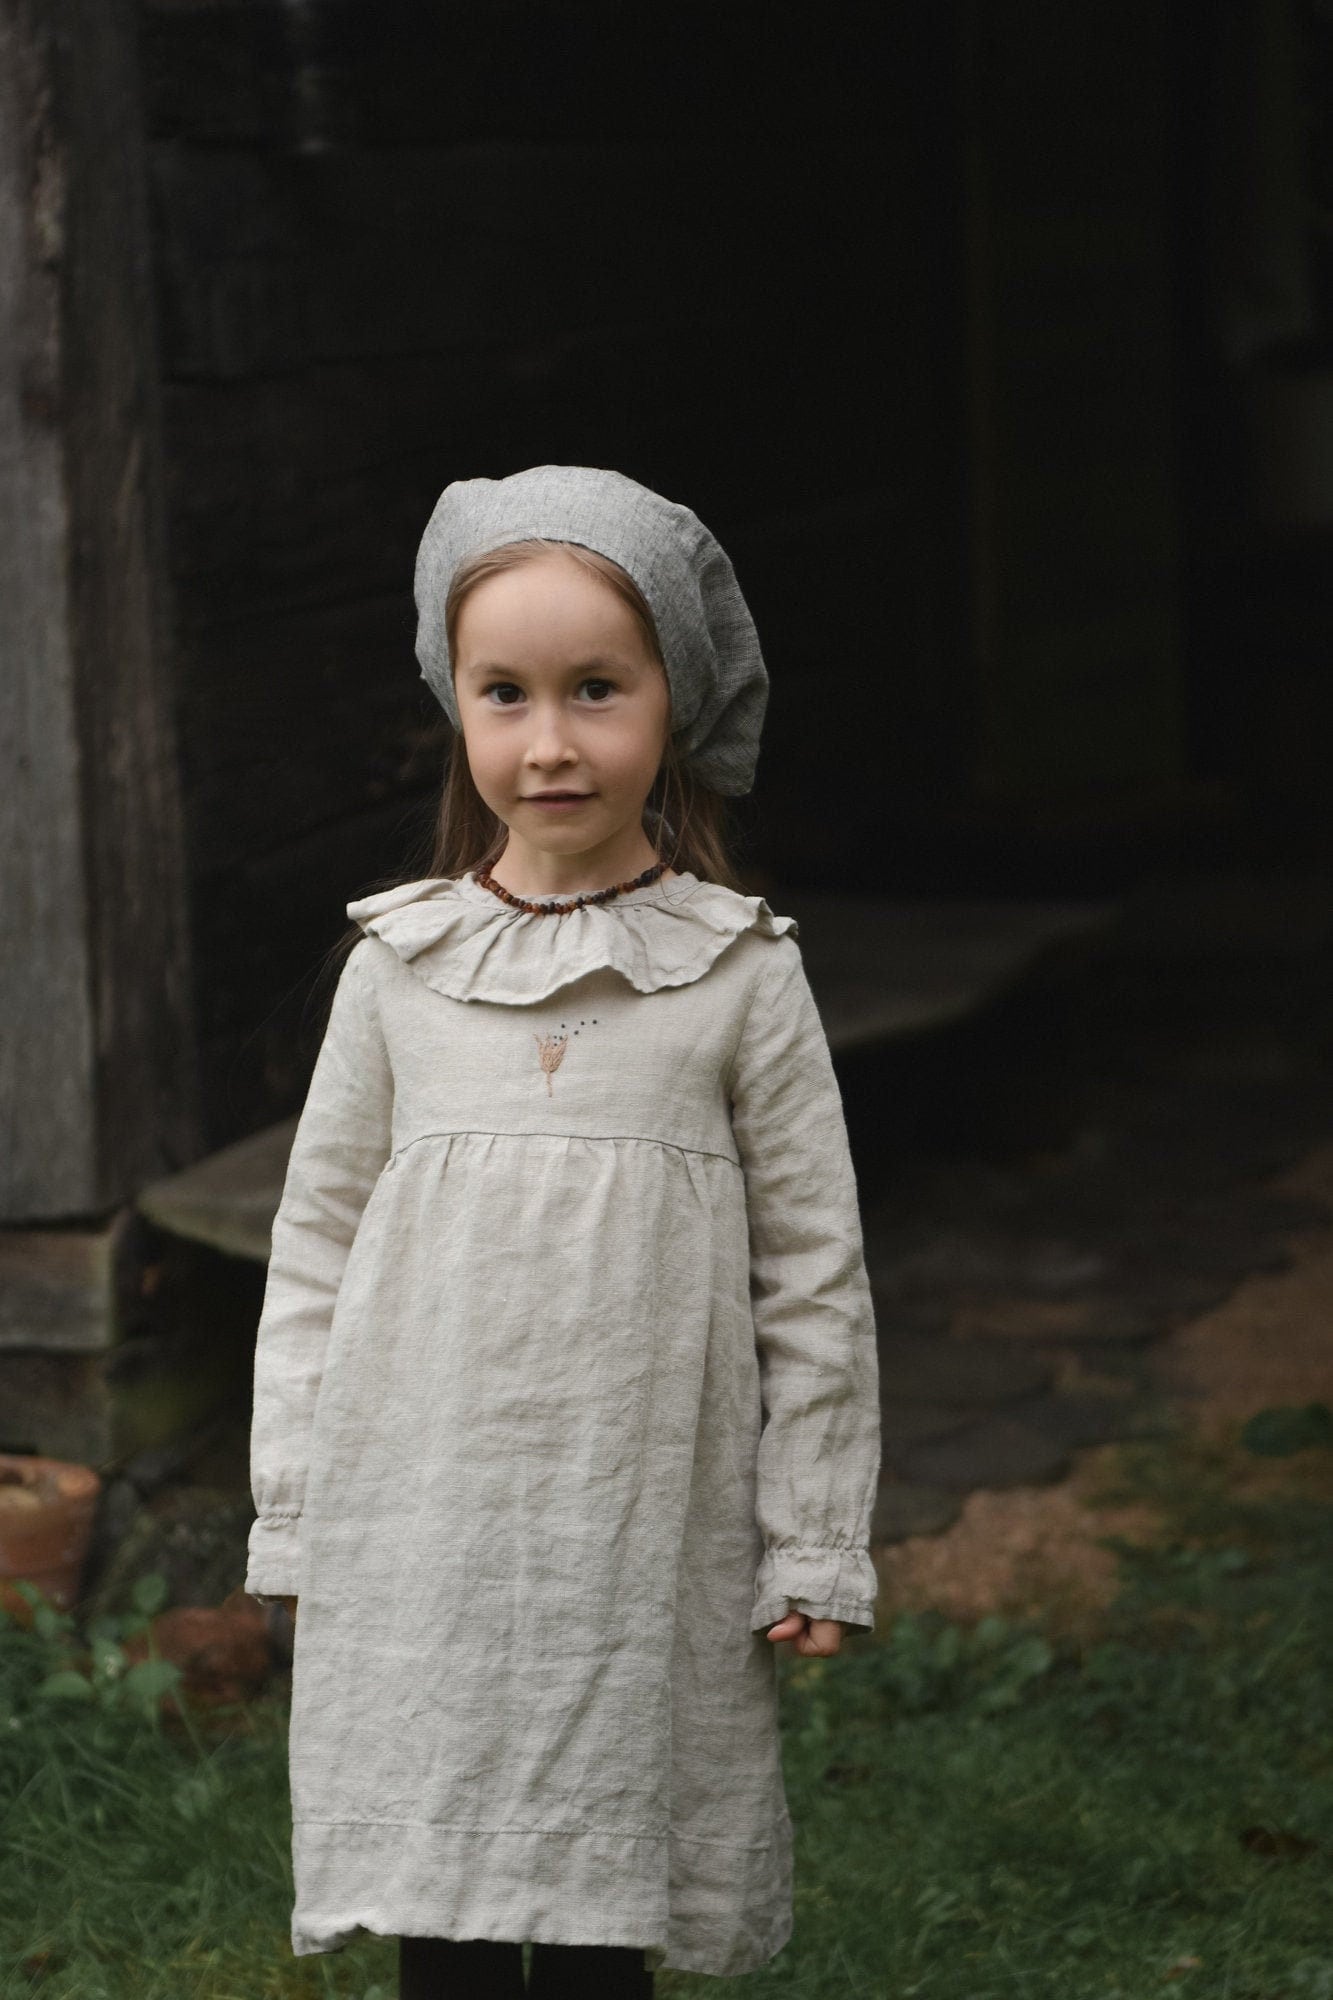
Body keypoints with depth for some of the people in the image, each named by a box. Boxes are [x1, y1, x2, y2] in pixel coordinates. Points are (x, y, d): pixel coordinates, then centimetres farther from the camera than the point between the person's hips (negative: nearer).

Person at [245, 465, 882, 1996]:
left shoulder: (739, 974, -2)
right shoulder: (399, 966, 3)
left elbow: (814, 1275, 2)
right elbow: (315, 1240, 9)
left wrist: (813, 1551, 2)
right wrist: (292, 1512, 7)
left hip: (642, 1549, -1)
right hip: (418, 1544, 1)